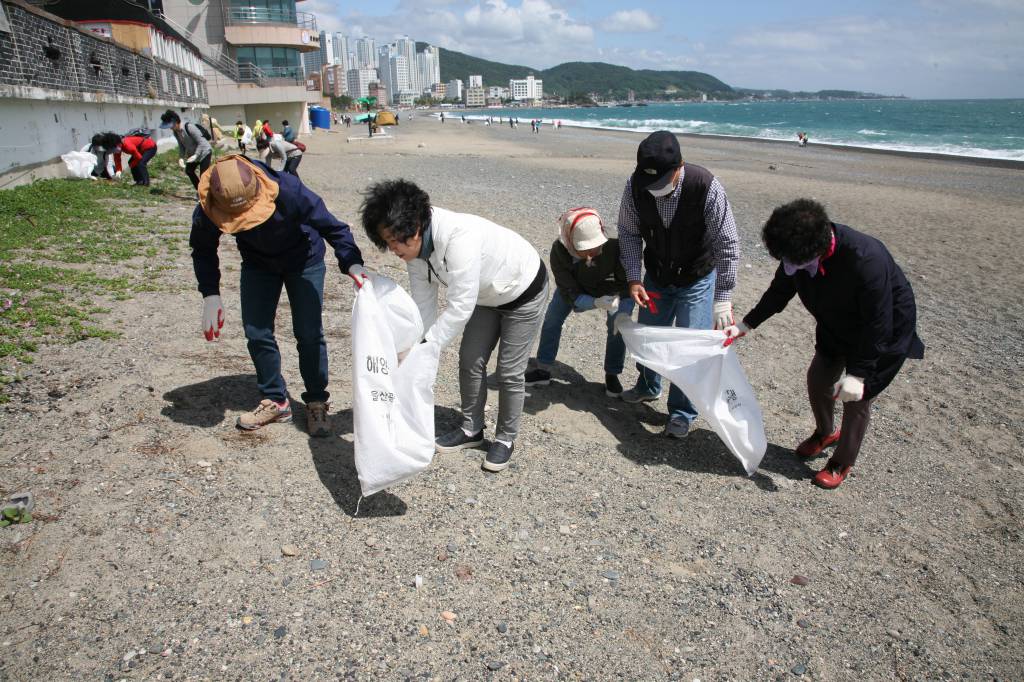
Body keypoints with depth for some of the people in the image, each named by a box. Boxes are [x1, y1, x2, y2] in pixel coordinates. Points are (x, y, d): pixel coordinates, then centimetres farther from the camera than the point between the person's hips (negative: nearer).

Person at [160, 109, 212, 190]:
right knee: (189, 171, 19)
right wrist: (181, 158, -14)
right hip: (193, 154, 9)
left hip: (204, 152, -9)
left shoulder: (189, 127, -30)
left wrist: (196, 155, -36)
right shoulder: (175, 132, -7)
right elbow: (181, 146, 1)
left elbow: (201, 142, -27)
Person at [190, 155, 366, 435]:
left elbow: (332, 226, -32)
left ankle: (317, 402, 12)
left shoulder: (288, 191, -39)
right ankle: (275, 401, 18)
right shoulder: (207, 212, -28)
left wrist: (353, 264, -47)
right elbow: (203, 252, -7)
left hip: (304, 260, -3)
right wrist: (210, 295, -16)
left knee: (309, 334, -5)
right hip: (258, 264, 3)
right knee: (257, 334, 0)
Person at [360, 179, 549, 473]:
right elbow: (423, 303, -11)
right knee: (470, 361, 10)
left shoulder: (459, 238, -42)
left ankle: (505, 439, 21)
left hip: (525, 292, -7)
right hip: (487, 294, 7)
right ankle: (471, 430, 29)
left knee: (509, 372, 0)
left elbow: (461, 307, -40)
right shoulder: (415, 245, -16)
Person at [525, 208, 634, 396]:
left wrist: (620, 311, -42)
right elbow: (570, 293, -34)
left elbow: (626, 283, -26)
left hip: (612, 287, -1)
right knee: (552, 319, -4)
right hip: (577, 286, 2)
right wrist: (596, 303, -52)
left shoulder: (614, 247, -41)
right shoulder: (559, 251, -37)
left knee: (618, 326, -16)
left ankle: (612, 375, 4)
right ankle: (543, 370, 12)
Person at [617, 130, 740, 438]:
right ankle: (648, 387, 44)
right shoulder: (636, 186, -21)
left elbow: (727, 246, -25)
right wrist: (633, 278, -15)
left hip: (697, 279, -3)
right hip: (655, 276, 4)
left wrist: (723, 301, -26)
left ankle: (682, 413, 15)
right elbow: (629, 232, -6)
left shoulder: (707, 188, -31)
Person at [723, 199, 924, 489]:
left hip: (885, 331, -6)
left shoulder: (866, 259, -41)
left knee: (856, 395, 0)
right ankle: (825, 432, 43)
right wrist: (746, 325, -8)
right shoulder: (798, 251, -22)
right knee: (817, 378, 13)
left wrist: (858, 373, -31)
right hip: (836, 327, 7)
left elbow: (878, 324, -32)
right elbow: (779, 292, -2)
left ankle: (842, 463, 22)